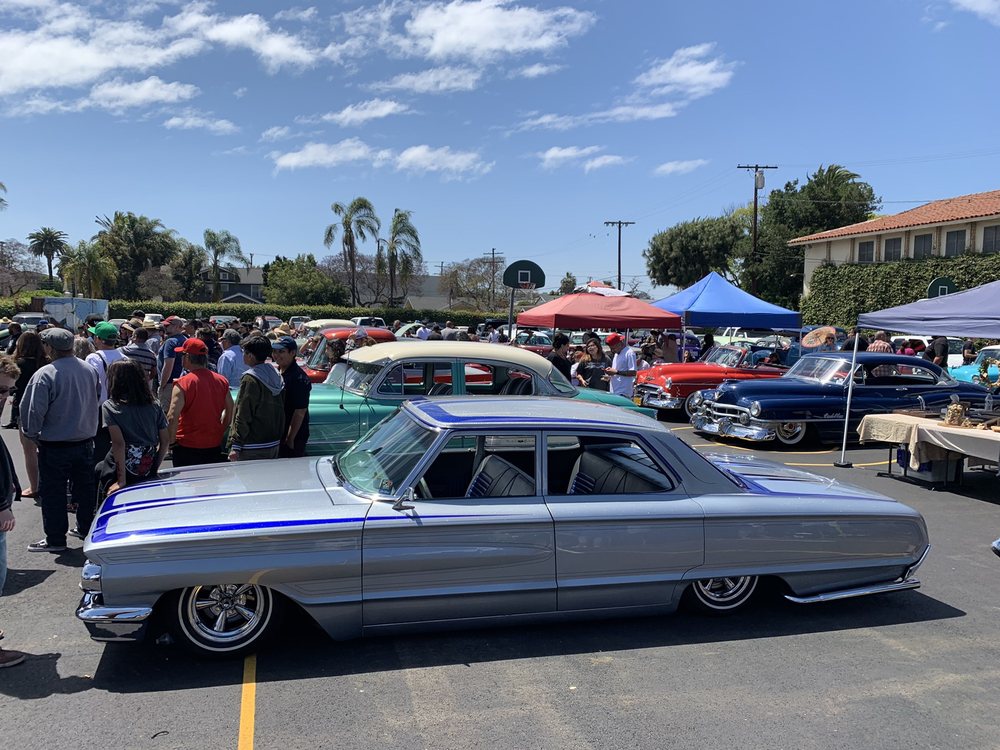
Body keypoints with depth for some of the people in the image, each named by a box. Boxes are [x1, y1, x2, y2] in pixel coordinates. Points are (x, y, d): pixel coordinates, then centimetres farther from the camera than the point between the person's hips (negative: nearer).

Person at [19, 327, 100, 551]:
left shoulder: (45, 374, -19)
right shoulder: (90, 369, -1)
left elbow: (33, 410, -18)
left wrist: (32, 436, -1)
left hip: (54, 446, -6)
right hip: (86, 441, 6)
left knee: (52, 493, 6)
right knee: (85, 488, 17)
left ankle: (55, 539, 13)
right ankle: (85, 529, 30)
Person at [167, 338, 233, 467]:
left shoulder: (182, 383, -13)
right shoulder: (221, 381, 2)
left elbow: (172, 417, -19)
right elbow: (231, 411, 9)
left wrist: (171, 440, -6)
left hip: (187, 447, -4)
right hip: (214, 446, 4)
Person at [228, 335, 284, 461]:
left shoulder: (250, 379, -16)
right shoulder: (277, 376, 8)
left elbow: (243, 416, -17)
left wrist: (235, 446, -15)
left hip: (253, 448, -8)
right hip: (274, 444, 8)